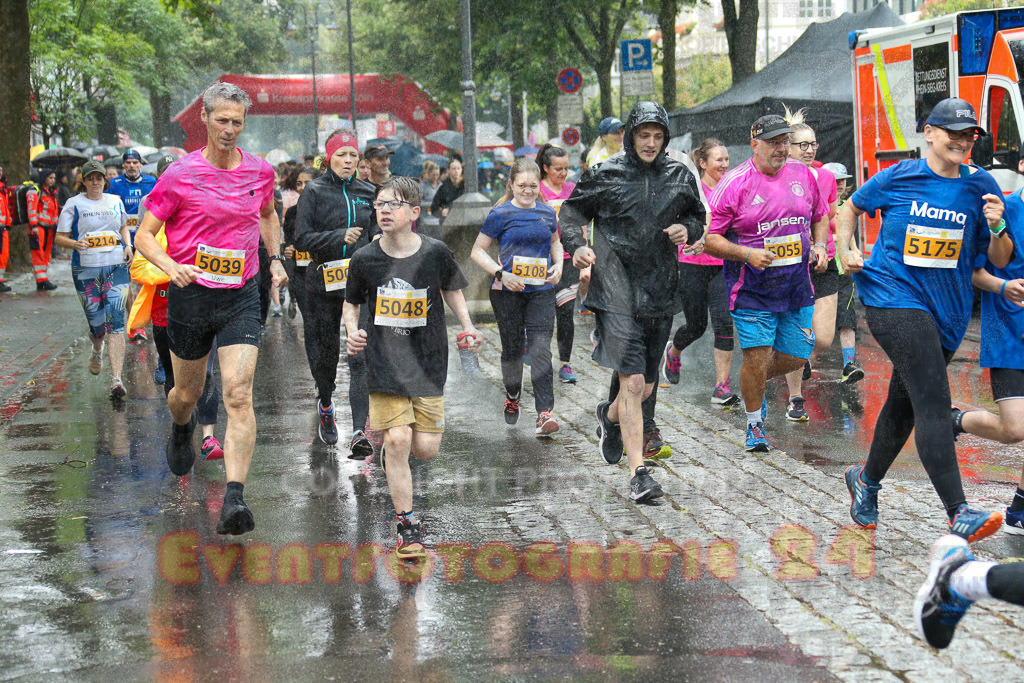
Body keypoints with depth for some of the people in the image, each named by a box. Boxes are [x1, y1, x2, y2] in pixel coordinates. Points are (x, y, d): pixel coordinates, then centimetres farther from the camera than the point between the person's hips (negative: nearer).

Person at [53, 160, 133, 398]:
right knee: (97, 324, 3)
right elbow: (60, 237, 3)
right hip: (86, 270, -1)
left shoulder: (115, 201, 11)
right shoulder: (74, 204, 3)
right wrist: (74, 243, -18)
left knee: (115, 322, -12)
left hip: (116, 267, 1)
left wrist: (128, 245, 9)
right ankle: (97, 350, 41)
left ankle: (116, 379, -18)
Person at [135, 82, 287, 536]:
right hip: (190, 295, -1)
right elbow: (145, 235, -5)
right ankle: (181, 429, 54)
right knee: (188, 393, 15)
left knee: (239, 396, -14)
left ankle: (234, 500, -18)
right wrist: (171, 266, -22)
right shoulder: (179, 175, -7)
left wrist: (275, 259, 13)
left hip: (241, 298, 1)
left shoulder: (260, 172, 3)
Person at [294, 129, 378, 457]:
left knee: (360, 356, -11)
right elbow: (302, 238, -8)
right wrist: (340, 237, -20)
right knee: (326, 351, 11)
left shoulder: (368, 193, 10)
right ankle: (325, 406, 42)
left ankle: (359, 432, -17)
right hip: (323, 282, -1)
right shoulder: (315, 191, 0)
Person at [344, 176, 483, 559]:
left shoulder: (435, 253, -5)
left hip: (428, 361, 1)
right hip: (384, 363, -1)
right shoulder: (365, 259, -5)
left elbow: (452, 290, 13)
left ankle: (391, 448, 37)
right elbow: (351, 302, 12)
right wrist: (353, 331, -7)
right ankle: (407, 527, 2)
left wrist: (468, 328, 0)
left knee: (425, 449, -1)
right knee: (397, 439, -10)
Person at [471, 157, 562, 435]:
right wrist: (501, 274, -16)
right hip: (507, 292, -2)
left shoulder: (547, 213, 7)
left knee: (541, 348, -10)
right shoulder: (500, 214, -5)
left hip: (541, 290, 2)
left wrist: (558, 266, 6)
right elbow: (477, 251, -3)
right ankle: (512, 396, 37)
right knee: (512, 348, 10)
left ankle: (544, 413, -15)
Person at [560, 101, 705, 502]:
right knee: (632, 383, -14)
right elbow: (570, 213, 8)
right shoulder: (605, 176, -1)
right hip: (617, 292, -4)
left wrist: (687, 230, -1)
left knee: (646, 386, 14)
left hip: (661, 293, 5)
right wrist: (577, 245, -11)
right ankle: (638, 473, -11)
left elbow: (698, 216, 22)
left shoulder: (680, 177, 9)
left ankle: (610, 416, 49)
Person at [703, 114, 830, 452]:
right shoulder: (734, 183, -10)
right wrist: (747, 254, -22)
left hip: (797, 285, 5)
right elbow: (709, 238, -9)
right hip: (752, 288, -5)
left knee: (796, 356, 6)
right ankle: (754, 425, 15)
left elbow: (820, 215, 20)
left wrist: (819, 246, 2)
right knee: (756, 357, -7)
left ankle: (754, 384, 38)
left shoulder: (802, 174, 4)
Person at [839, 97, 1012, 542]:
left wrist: (996, 229, -14)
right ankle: (958, 515, -22)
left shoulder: (981, 188, 3)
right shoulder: (897, 179, -2)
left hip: (946, 310, 5)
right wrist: (845, 248, 2)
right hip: (894, 300, -5)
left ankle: (867, 480, 41)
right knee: (933, 403, -17)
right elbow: (852, 207, 17)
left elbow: (1000, 261, 5)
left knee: (906, 402, 18)